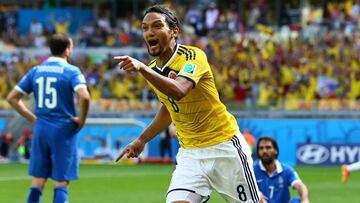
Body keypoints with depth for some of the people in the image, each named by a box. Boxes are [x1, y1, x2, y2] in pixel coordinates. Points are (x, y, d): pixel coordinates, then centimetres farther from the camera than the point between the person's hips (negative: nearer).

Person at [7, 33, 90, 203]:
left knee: (37, 182, 9)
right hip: (64, 131, -4)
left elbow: (12, 98, 9)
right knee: (61, 183, 0)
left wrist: (32, 118, 12)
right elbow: (84, 97, -24)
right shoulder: (71, 71, -7)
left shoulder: (36, 71, 8)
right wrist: (81, 119, -8)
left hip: (40, 129, 4)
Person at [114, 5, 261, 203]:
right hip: (190, 153, 5)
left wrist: (142, 68, -49)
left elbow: (179, 91, -40)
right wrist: (142, 139, 18)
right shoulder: (152, 70, 3)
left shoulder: (193, 56, -19)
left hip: (224, 146, -5)